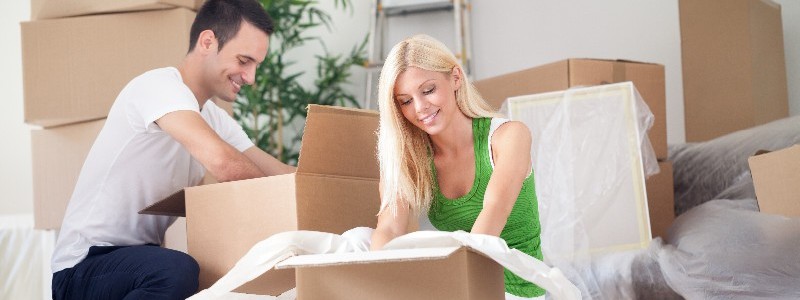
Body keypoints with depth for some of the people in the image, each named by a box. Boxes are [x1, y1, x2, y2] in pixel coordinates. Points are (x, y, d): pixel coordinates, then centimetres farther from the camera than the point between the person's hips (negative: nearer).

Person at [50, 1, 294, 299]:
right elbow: (221, 162, -30)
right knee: (178, 272, -36)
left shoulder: (216, 120, 11)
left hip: (143, 257, 8)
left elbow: (280, 173, 9)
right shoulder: (160, 85, -16)